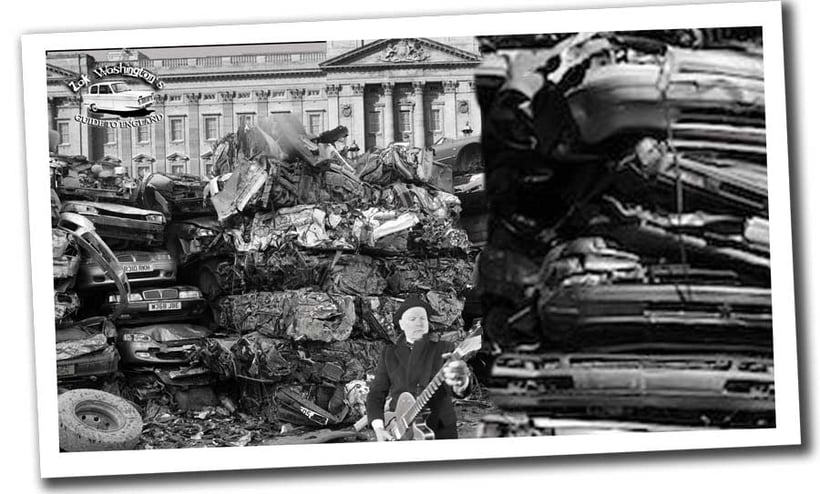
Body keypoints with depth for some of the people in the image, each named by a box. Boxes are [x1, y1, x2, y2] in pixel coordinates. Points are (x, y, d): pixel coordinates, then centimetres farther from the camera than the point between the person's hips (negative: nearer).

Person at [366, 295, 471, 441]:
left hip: (441, 431, -1)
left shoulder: (443, 349, 6)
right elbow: (376, 393, 11)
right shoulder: (389, 353, 12)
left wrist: (460, 383, -33)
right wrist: (378, 428, -5)